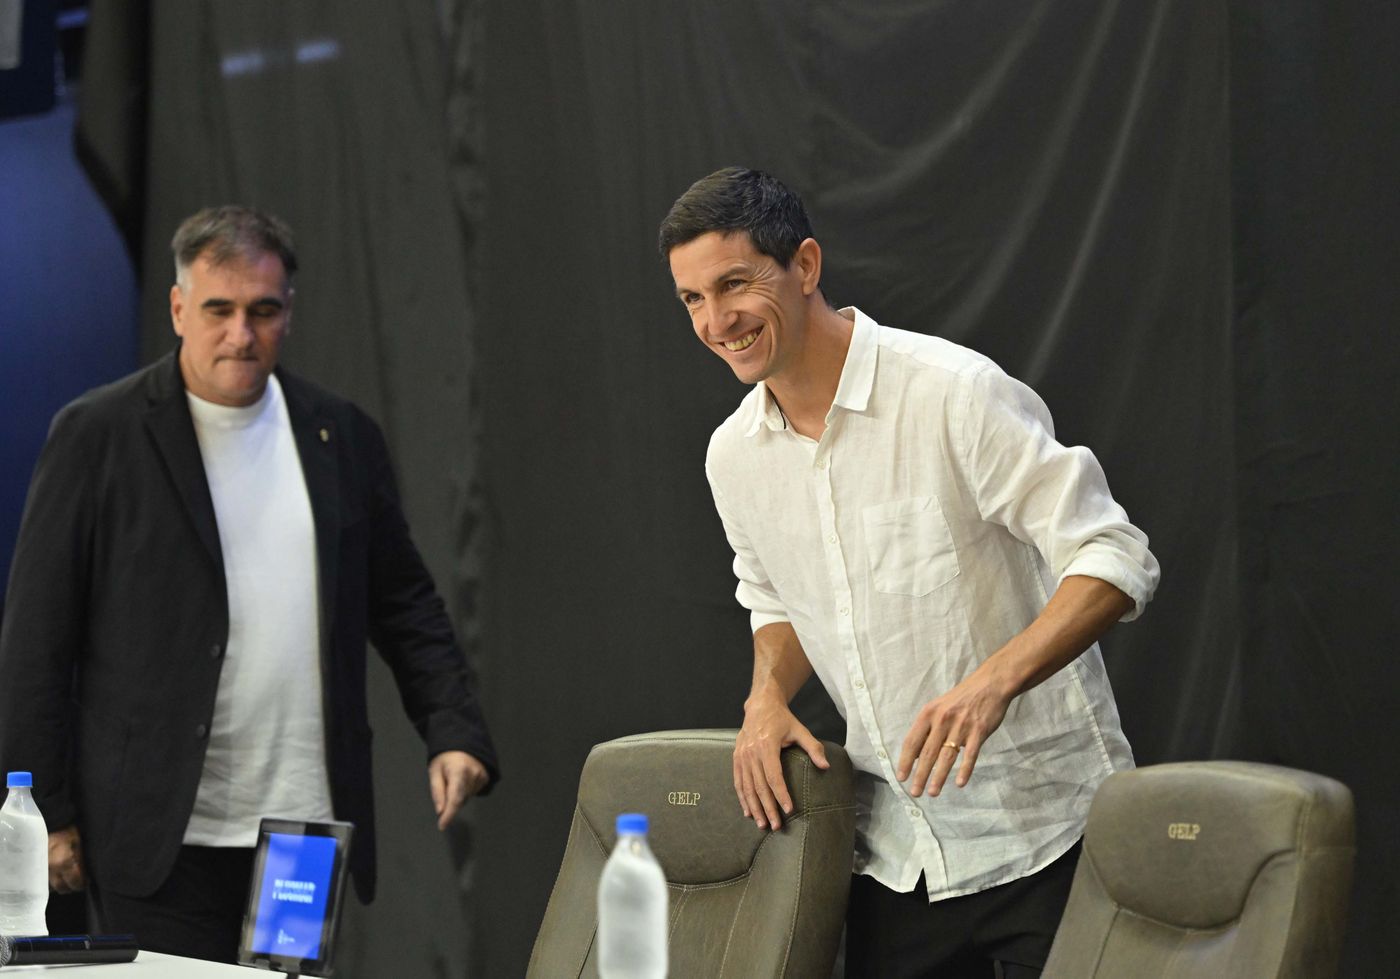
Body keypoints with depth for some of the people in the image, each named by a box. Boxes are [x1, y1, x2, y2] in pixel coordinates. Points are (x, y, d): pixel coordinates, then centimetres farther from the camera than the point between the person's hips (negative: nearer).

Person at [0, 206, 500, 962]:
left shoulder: (341, 436, 11)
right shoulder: (97, 436, -1)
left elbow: (404, 606, 16)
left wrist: (455, 731, 2)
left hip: (309, 829, 4)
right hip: (163, 840, -4)